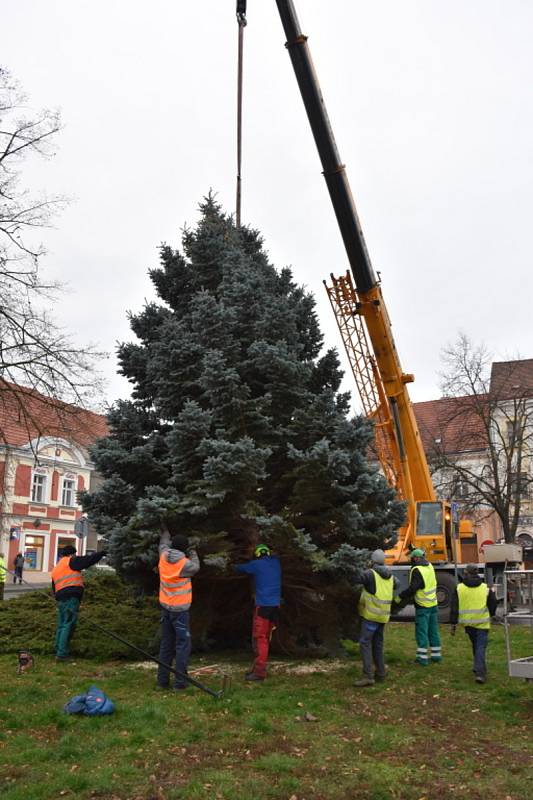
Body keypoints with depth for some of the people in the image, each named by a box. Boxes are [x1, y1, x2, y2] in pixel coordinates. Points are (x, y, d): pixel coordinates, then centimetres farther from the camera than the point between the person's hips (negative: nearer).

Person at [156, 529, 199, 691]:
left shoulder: (164, 556, -3)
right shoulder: (184, 563, -19)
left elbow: (163, 544, 18)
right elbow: (195, 567, 2)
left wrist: (165, 532, 35)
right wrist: (192, 553, 14)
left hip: (165, 606, 6)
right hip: (180, 609, -6)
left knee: (166, 644, 14)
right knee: (183, 644, 0)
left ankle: (162, 680, 16)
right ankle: (180, 682, -1)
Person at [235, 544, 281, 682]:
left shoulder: (256, 564, -3)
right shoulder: (276, 562, 10)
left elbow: (241, 568, 13)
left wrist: (235, 566, 35)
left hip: (263, 606, -6)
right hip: (275, 605, 6)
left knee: (260, 638, -6)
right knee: (266, 638, 13)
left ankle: (259, 671, -10)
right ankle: (258, 668, 21)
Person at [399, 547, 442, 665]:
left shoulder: (417, 570, -19)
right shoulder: (429, 566, 4)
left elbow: (412, 588, -23)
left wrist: (400, 597, -14)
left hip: (423, 606, -7)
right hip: (433, 604, 7)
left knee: (421, 631, 0)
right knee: (433, 630, 15)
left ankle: (422, 657, 1)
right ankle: (436, 654, 22)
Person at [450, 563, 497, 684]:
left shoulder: (459, 588, -1)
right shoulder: (485, 588, 0)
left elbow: (454, 607, -2)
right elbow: (493, 604, 9)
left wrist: (453, 624, 3)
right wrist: (490, 614, 29)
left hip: (468, 622, 2)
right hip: (482, 622, -2)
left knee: (475, 645, 21)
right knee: (480, 647, -2)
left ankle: (479, 669, 32)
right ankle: (480, 673, -13)